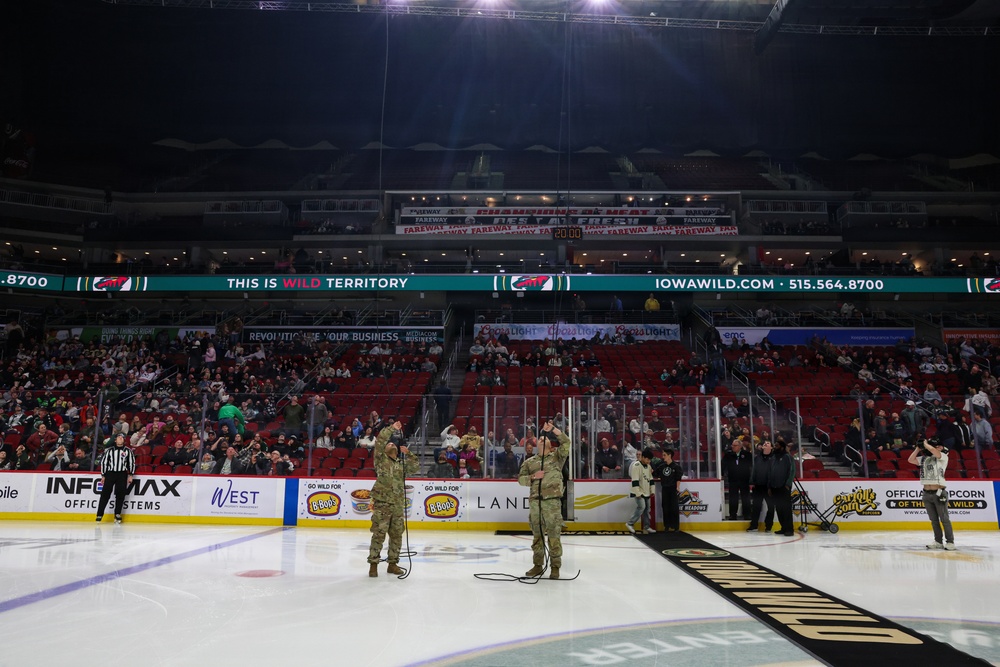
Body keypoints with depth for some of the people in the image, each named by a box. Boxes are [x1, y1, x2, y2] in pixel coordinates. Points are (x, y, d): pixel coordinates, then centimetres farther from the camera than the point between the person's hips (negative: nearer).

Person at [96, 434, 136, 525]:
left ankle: (117, 514, 9)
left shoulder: (128, 451, 6)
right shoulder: (109, 450, 6)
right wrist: (103, 475, 4)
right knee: (105, 493, -6)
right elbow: (103, 462, 8)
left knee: (120, 495, -1)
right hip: (110, 473, 0)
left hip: (122, 474, 0)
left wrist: (130, 475, 1)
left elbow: (132, 463, 7)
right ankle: (99, 514, -3)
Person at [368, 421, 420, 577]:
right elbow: (379, 441, -8)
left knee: (397, 535, 10)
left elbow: (416, 467, 10)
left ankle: (393, 563, 22)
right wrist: (392, 428, -5)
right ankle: (373, 564, 4)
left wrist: (408, 453, 3)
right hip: (382, 504, -5)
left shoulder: (402, 463, 16)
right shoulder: (381, 459, 3)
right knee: (379, 534, -6)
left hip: (397, 505, 5)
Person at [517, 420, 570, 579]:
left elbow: (566, 442, -7)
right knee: (537, 535, 11)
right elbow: (520, 478, 9)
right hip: (535, 502, 3)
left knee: (553, 535, -1)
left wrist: (552, 428, -9)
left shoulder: (557, 457, 7)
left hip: (552, 501, -3)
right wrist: (533, 477, -8)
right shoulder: (529, 462, 13)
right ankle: (538, 565, 21)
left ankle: (555, 567, 8)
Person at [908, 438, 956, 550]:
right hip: (927, 494, 6)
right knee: (934, 520, 11)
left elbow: (933, 451, -22)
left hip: (939, 493, -6)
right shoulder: (924, 458, 13)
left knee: (944, 519, -1)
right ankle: (938, 541, 18)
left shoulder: (943, 457, -3)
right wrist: (919, 448, 10)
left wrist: (925, 444, -4)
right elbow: (910, 460, 11)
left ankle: (950, 542, 6)